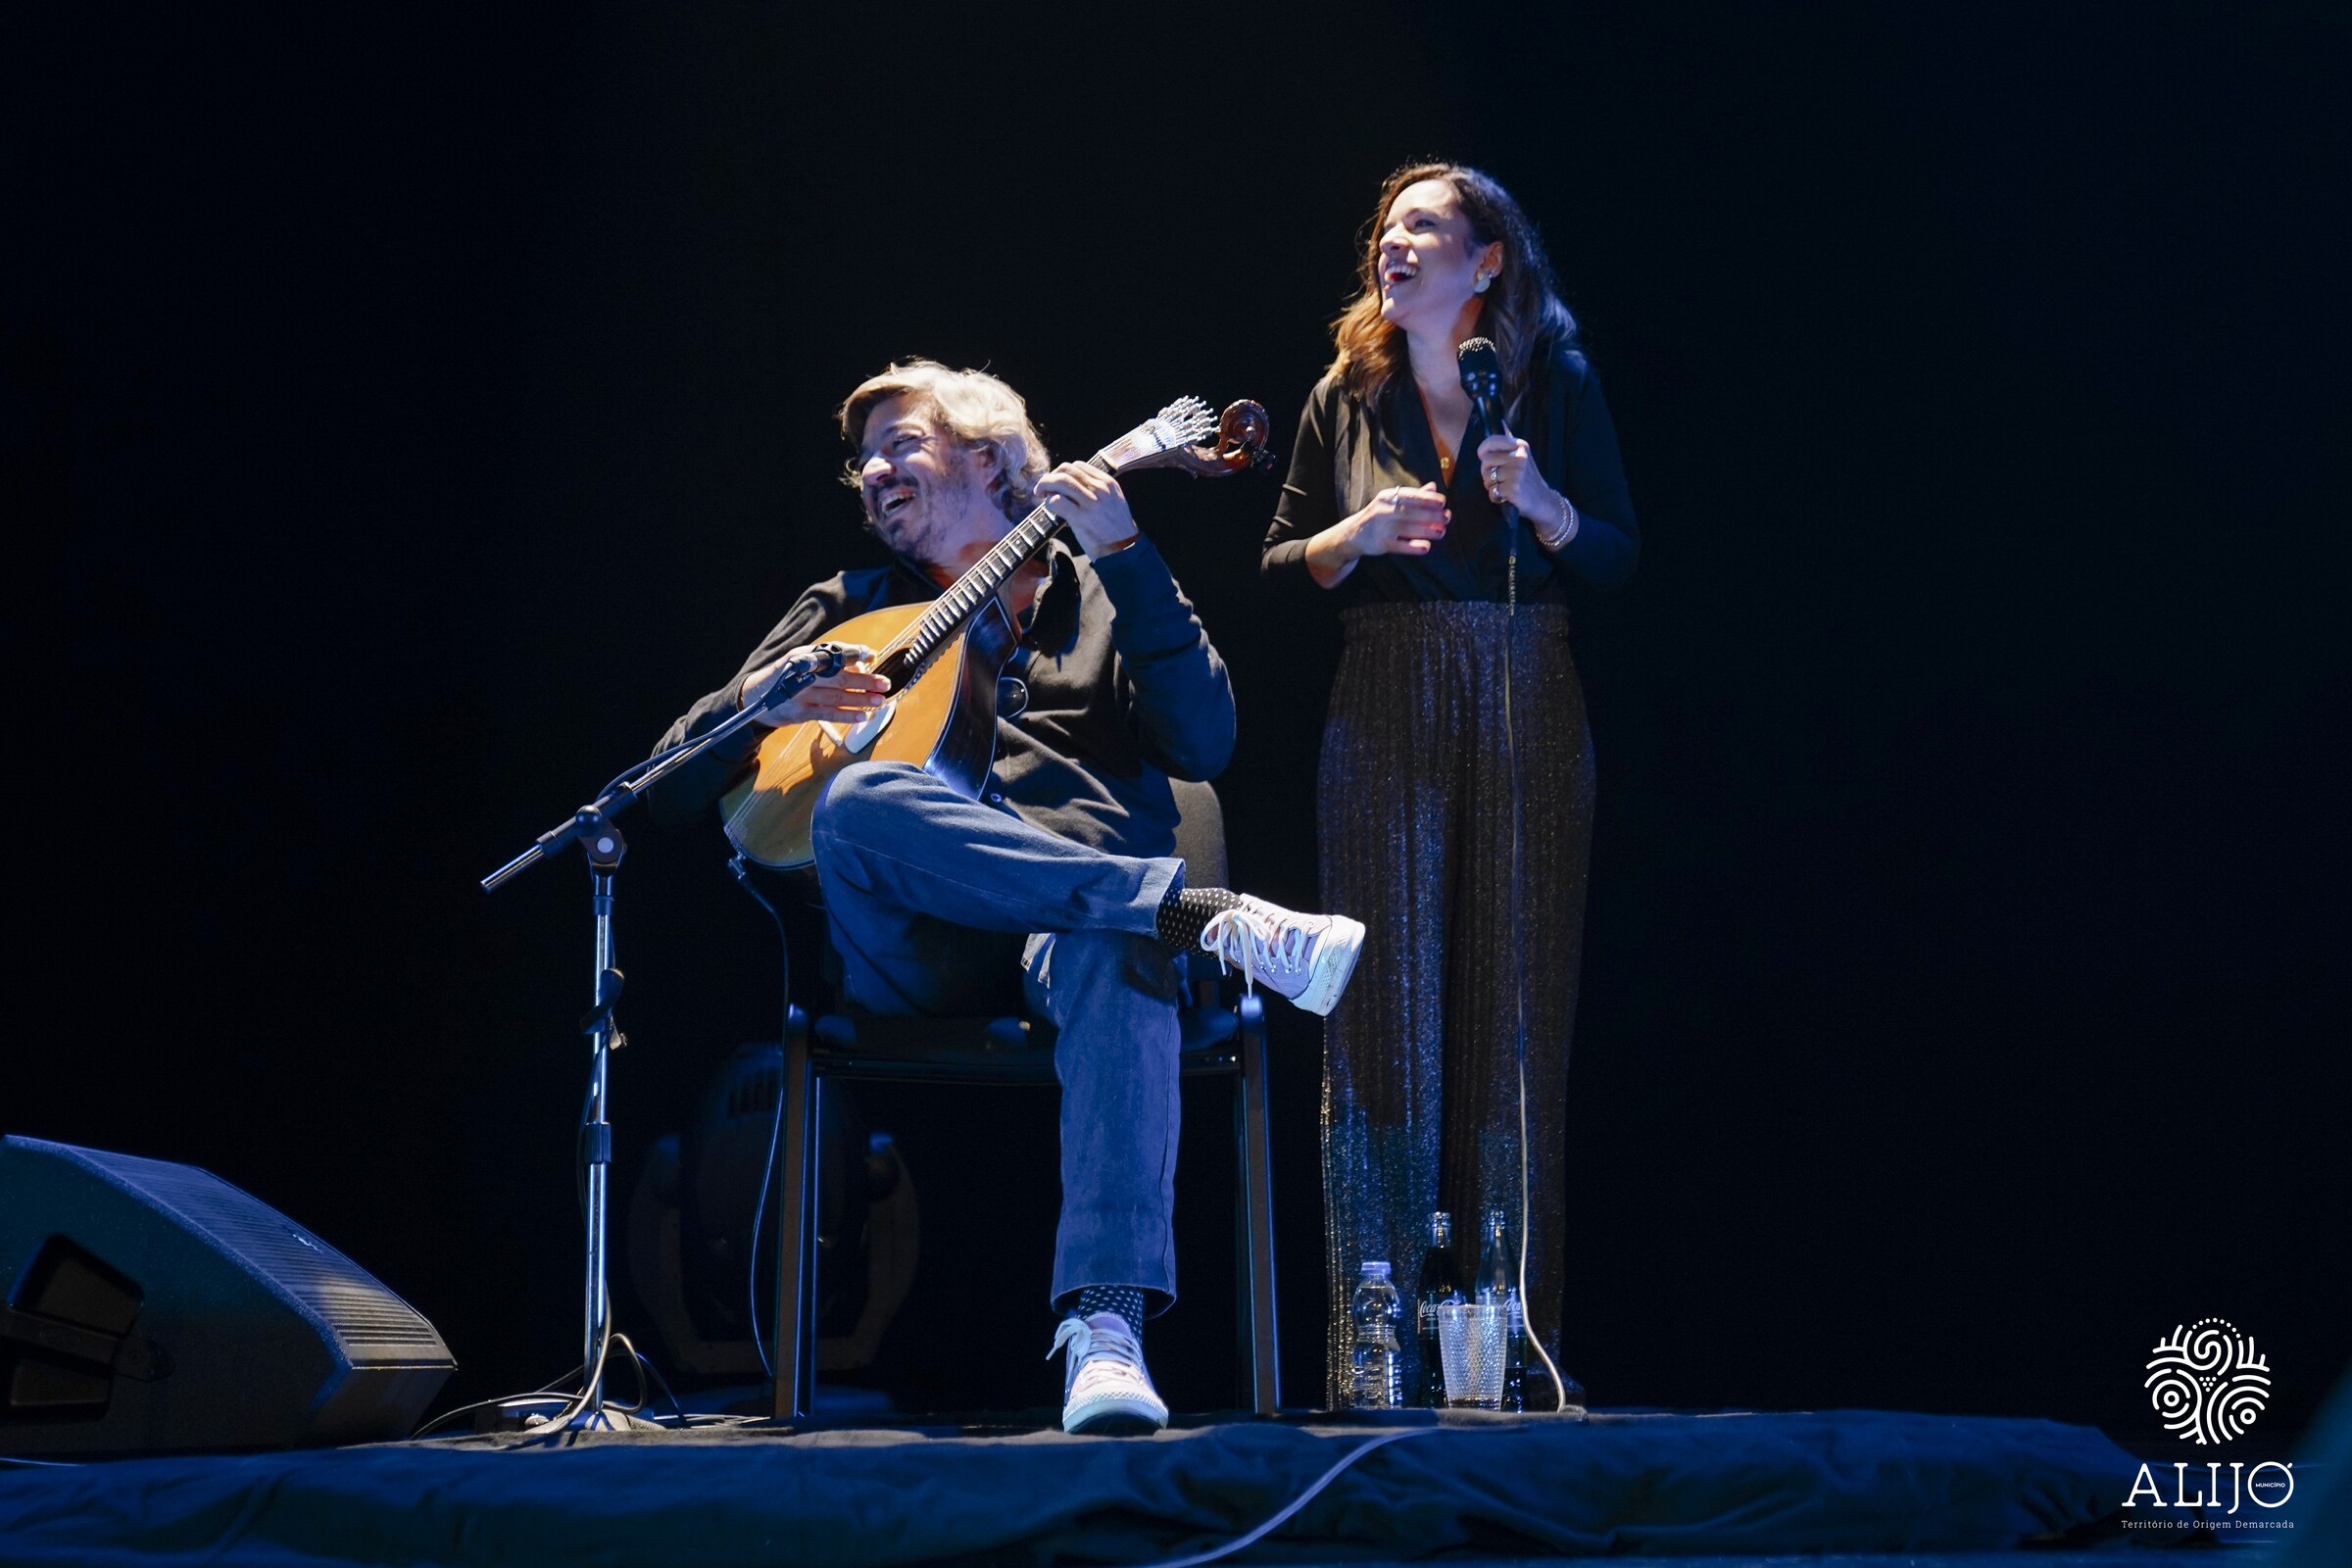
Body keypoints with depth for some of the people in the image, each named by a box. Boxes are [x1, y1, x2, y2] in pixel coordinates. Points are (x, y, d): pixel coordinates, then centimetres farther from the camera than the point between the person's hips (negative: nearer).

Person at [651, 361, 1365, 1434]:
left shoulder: (1094, 595, 25)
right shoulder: (849, 609, 28)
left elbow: (1201, 745, 4)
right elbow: (674, 787, 20)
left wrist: (1123, 558, -2)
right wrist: (757, 703, -2)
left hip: (1075, 923, -1)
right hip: (915, 944, 1)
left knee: (1120, 963, -40)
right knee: (860, 800, -35)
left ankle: (1105, 1328, -55)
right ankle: (1207, 918, -40)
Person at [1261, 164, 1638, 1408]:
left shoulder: (1555, 382, 3)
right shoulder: (1348, 396, 8)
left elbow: (1617, 557, 2)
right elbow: (1277, 566, 10)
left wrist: (1539, 501, -16)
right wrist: (1356, 536, -9)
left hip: (1527, 714, -1)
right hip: (1383, 719, 1)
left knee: (1516, 1012, 0)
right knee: (1384, 1012, -4)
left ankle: (1519, 1338, 5)